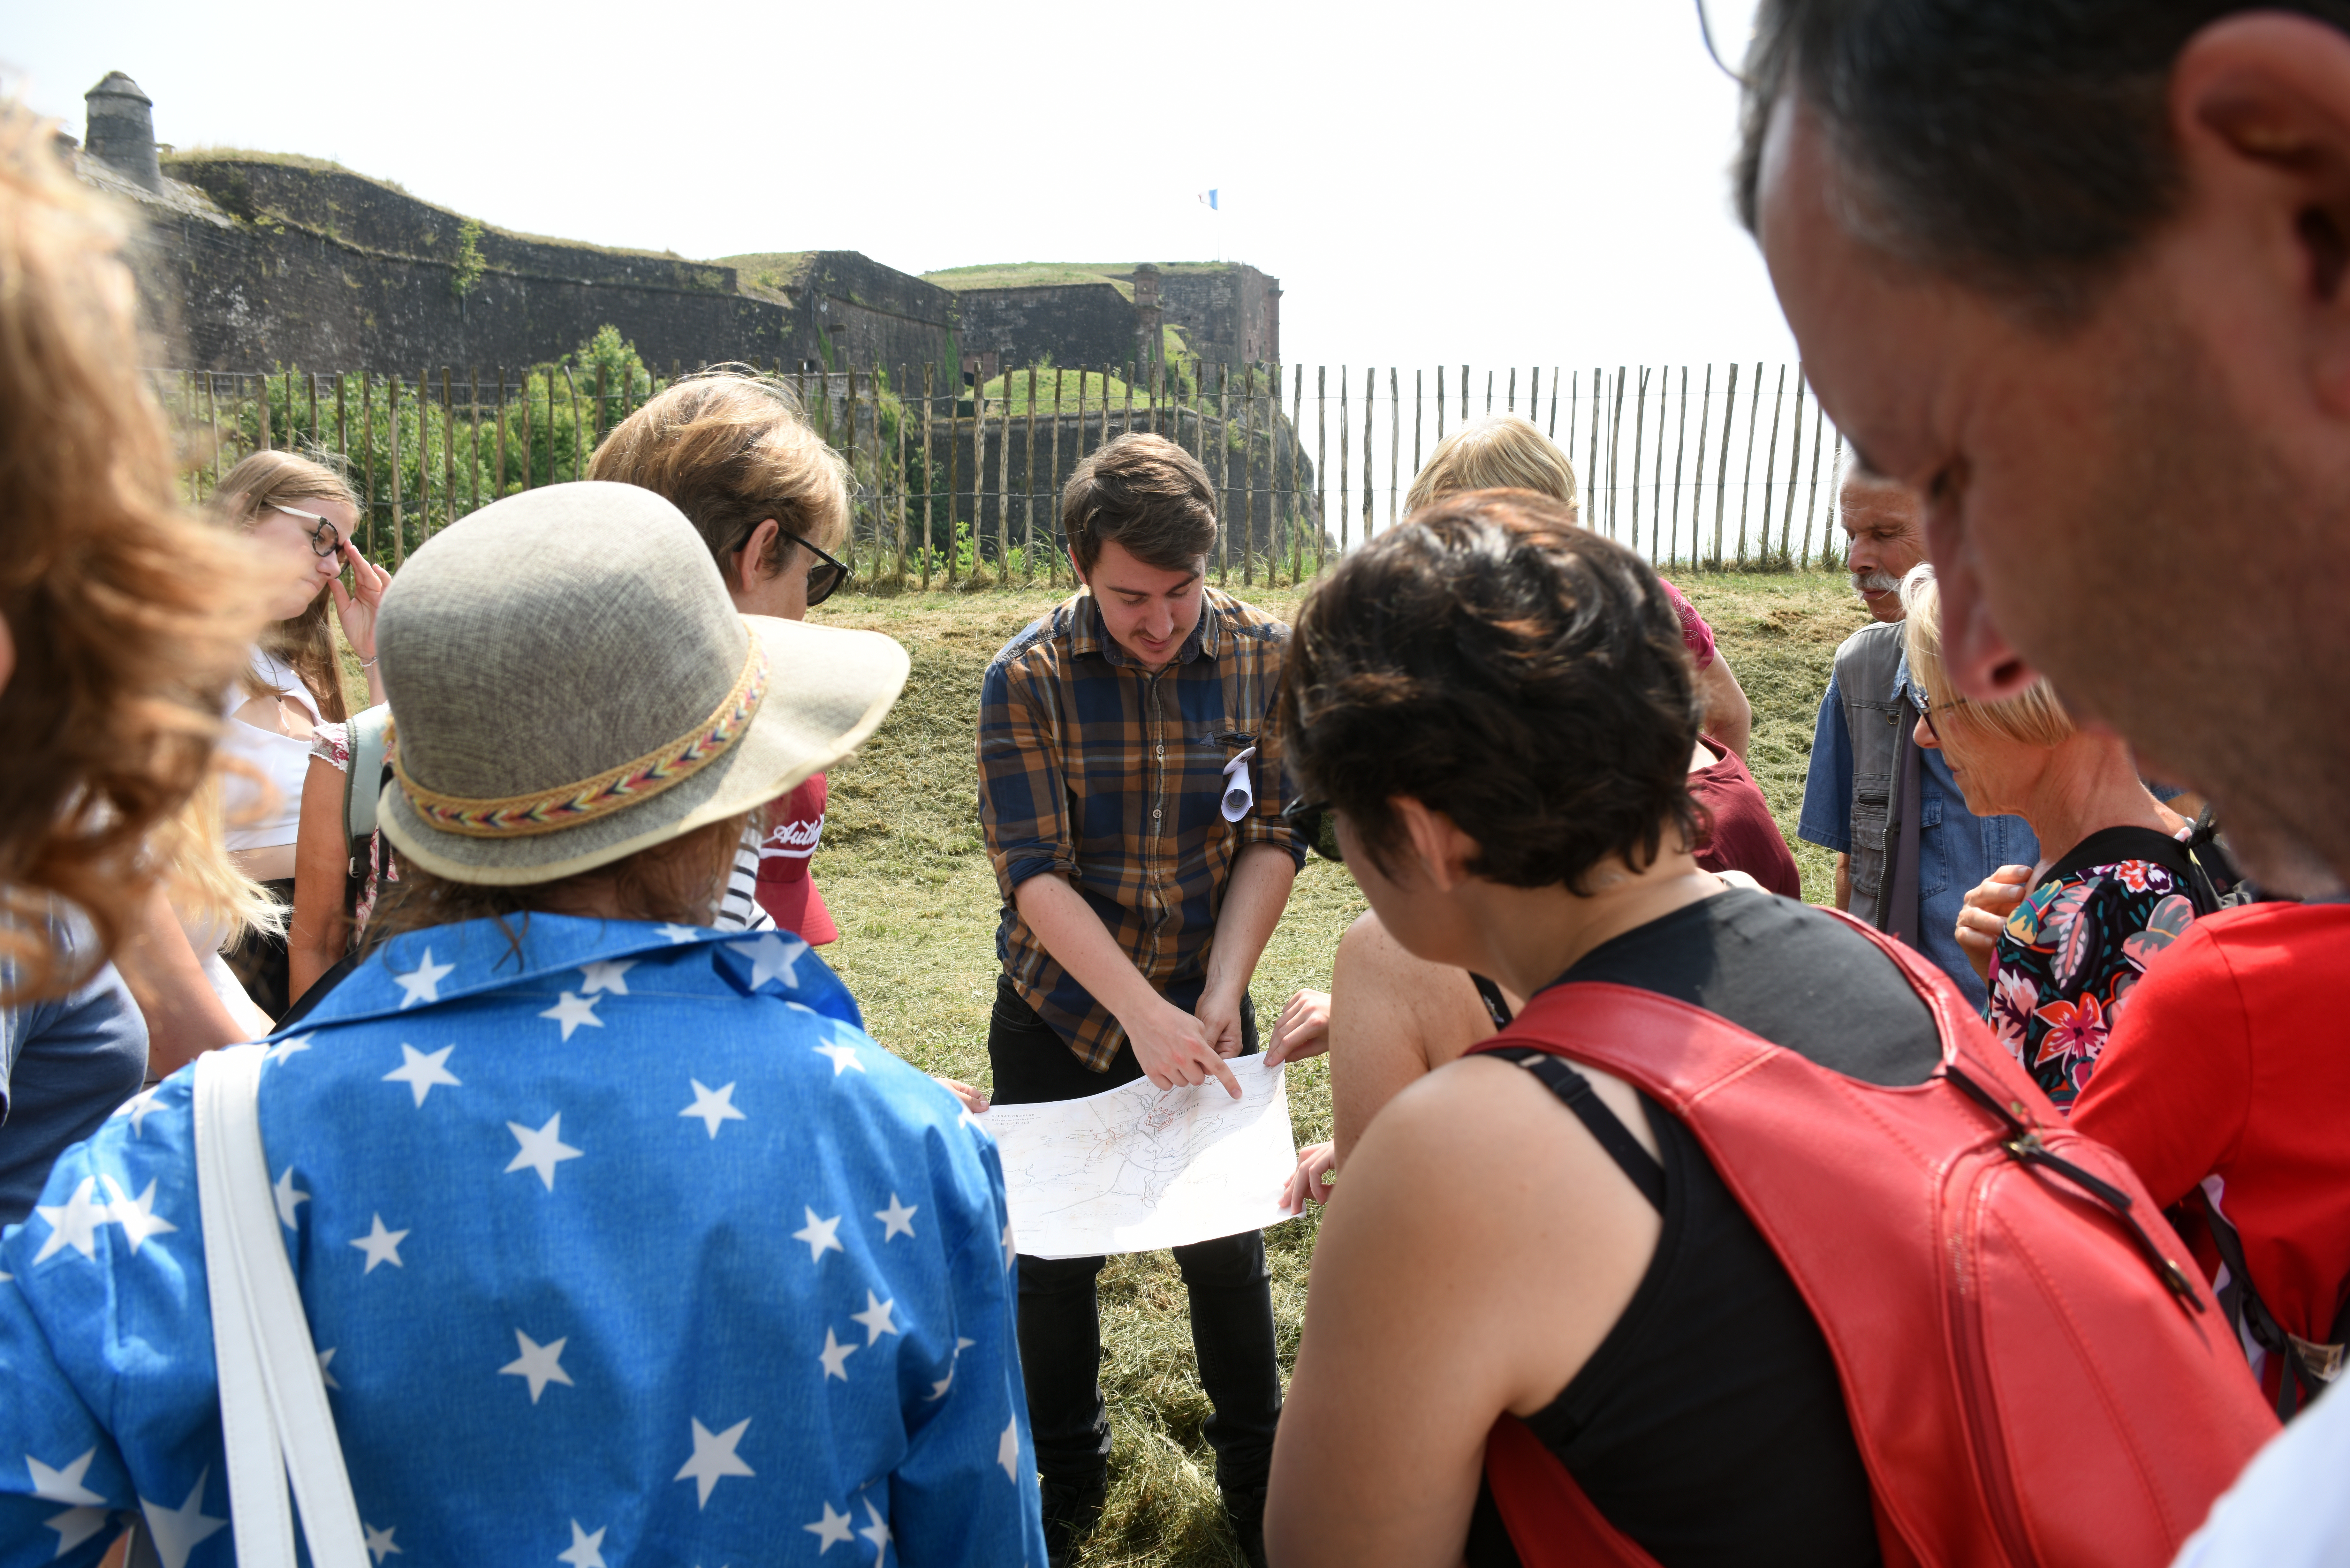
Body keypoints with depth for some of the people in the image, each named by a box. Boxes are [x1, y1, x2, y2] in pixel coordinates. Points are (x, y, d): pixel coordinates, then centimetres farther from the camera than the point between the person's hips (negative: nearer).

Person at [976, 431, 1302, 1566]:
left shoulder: (1262, 656, -8)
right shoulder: (1028, 677, -14)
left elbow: (1273, 837, -7)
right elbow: (1033, 873, -19)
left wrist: (1220, 996, -17)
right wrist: (1145, 1015, -26)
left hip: (1202, 1009, 1)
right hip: (1058, 1011, -1)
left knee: (1226, 1246, 12)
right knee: (1051, 1249, 12)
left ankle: (1254, 1466, 36)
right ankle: (1066, 1473, 37)